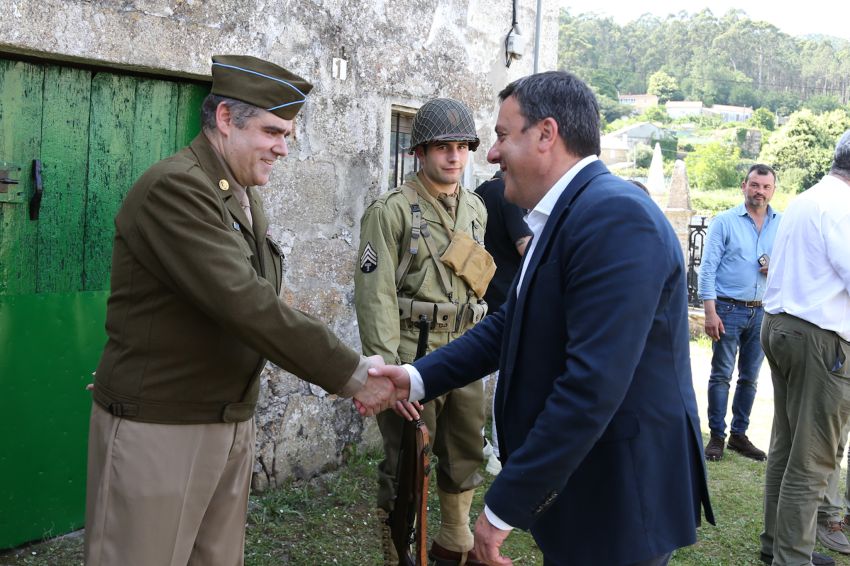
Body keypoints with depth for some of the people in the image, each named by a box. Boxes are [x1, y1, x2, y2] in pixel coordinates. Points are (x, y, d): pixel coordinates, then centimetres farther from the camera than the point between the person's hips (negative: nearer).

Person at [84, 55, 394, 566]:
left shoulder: (246, 195, 12)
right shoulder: (175, 187, -18)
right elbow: (244, 303, -26)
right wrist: (351, 374, -22)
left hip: (234, 424, 8)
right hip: (159, 427, -8)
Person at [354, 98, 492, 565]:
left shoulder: (476, 209, 10)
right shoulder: (391, 210, -10)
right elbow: (375, 291, -14)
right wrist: (385, 365, -18)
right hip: (414, 351, -6)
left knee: (467, 454, 17)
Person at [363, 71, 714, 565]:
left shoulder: (615, 216, -23)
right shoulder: (565, 215, 8)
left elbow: (592, 384, -29)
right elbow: (511, 325, 13)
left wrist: (505, 506, -23)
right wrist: (418, 378, 4)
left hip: (618, 500, -8)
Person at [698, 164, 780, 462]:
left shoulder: (783, 224, 6)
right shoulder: (724, 221, -3)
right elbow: (708, 268, -6)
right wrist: (710, 312, -13)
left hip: (763, 312, 3)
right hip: (729, 308, -3)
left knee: (750, 378, 10)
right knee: (721, 375, 0)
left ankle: (739, 434, 20)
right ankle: (717, 436, 9)